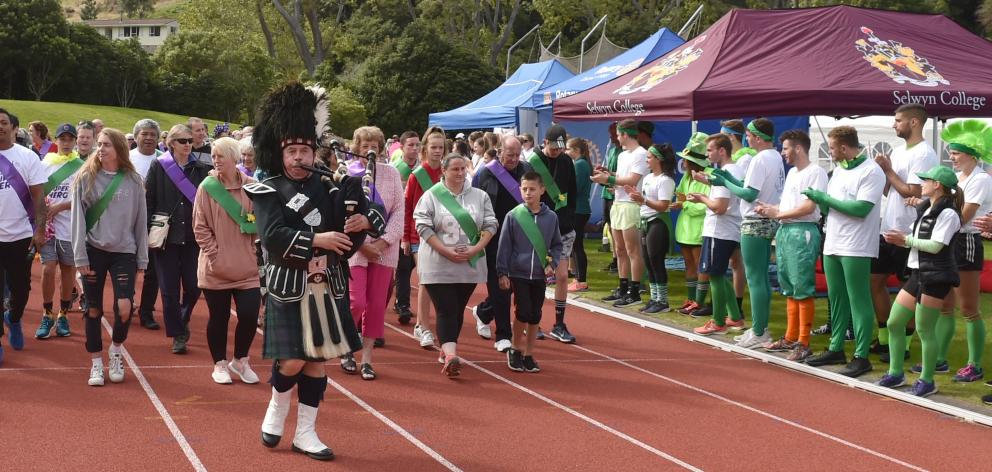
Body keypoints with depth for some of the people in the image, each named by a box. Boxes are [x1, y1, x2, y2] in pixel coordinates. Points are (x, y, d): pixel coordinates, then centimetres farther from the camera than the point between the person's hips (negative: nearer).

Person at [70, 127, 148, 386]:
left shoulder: (133, 181, 1)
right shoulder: (86, 178, -2)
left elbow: (140, 221, 4)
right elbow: (77, 219, -3)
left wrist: (141, 258, 4)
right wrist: (80, 257, -8)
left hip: (124, 251, 0)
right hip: (93, 250, 0)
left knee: (125, 307, -13)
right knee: (93, 309, 6)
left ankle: (116, 349, 15)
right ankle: (96, 364, 19)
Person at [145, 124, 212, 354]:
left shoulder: (201, 168, 5)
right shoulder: (158, 167, -1)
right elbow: (147, 200, -2)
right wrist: (148, 231, -6)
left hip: (193, 237, 2)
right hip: (167, 237, -2)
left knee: (193, 286, 1)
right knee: (170, 289, 2)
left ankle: (182, 320, 30)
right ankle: (177, 335, 13)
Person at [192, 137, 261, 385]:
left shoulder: (252, 187, -1)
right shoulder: (207, 187, -4)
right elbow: (200, 227, -3)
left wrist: (256, 251, -2)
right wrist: (214, 254, -9)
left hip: (247, 267, 1)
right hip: (216, 268, -1)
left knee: (249, 314, -3)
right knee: (218, 317, 7)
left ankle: (240, 360, 19)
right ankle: (220, 364, 23)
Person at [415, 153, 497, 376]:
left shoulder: (480, 196, 7)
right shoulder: (431, 196, -2)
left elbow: (490, 225, 5)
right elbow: (423, 227, -8)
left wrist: (475, 249, -10)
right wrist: (447, 252, -16)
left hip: (470, 265, 4)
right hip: (439, 265, -4)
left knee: (458, 310, 12)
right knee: (446, 311, -11)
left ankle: (446, 350, 27)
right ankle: (450, 356, -21)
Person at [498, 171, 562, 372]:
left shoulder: (551, 217, 1)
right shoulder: (513, 216, -5)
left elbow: (556, 245, 12)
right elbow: (504, 246, -3)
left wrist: (552, 264, -3)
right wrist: (502, 273, -4)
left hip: (539, 275, 3)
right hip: (518, 274, -3)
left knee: (535, 316, 6)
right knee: (523, 312, -9)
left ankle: (529, 355, 20)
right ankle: (516, 350, 13)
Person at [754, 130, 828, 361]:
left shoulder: (815, 172, -9)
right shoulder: (792, 173, 20)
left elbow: (808, 207, -18)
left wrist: (777, 214, -11)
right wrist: (769, 208, 5)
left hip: (803, 232, -9)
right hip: (784, 231, 9)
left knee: (803, 290, -7)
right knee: (789, 289, 14)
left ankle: (803, 344, -4)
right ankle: (790, 338, 22)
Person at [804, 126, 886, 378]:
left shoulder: (871, 171, -11)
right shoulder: (838, 170, 15)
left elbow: (861, 208, -21)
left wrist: (825, 197, -14)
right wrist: (818, 197, -3)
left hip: (856, 249, -8)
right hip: (832, 244, 8)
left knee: (859, 302, -4)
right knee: (836, 300, 14)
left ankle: (861, 356, -1)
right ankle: (836, 349, 24)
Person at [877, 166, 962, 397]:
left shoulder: (947, 213, -12)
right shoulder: (926, 210, 19)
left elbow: (935, 246, -18)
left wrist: (905, 239, -10)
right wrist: (900, 239, 0)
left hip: (935, 277, -9)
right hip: (918, 273, 10)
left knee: (925, 329, -4)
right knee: (894, 323, 9)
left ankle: (926, 381, 7)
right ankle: (896, 374, 19)